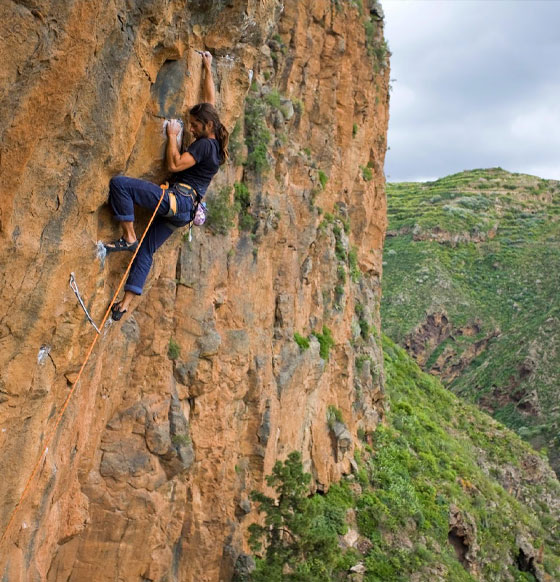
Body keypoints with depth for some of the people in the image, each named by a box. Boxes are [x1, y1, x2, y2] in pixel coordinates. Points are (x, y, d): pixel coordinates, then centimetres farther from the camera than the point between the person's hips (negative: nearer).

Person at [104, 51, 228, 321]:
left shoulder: (204, 145, -11)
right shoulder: (215, 142, 15)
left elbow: (174, 165, -17)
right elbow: (210, 99, 27)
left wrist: (172, 136, -5)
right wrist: (208, 69, 35)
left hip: (176, 199, -10)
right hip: (185, 210, 10)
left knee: (119, 183, -20)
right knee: (146, 250, 10)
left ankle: (128, 237, -14)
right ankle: (126, 302, 10)